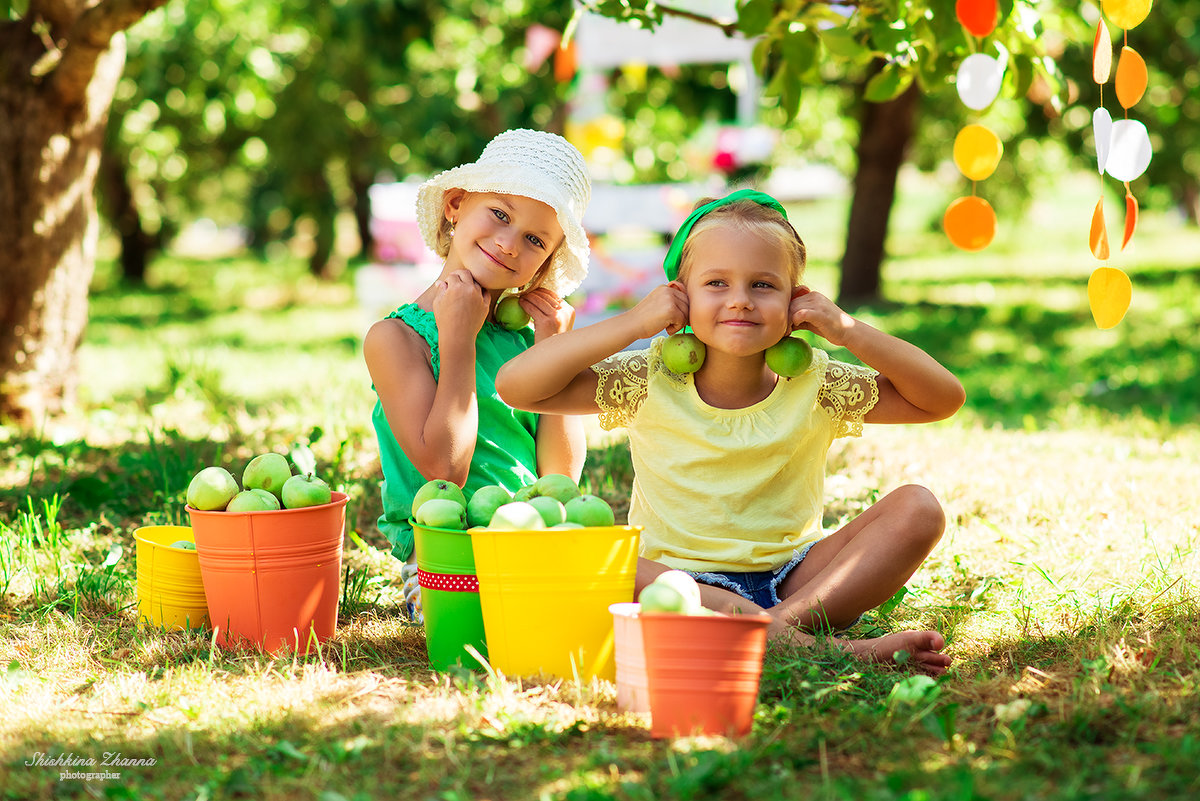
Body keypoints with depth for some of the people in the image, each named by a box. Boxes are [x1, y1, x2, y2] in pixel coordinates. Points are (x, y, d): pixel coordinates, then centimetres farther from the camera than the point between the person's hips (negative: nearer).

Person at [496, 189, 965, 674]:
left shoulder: (816, 387, 2)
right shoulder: (651, 382, -2)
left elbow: (944, 399, 0)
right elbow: (515, 386, -11)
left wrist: (849, 332, -9)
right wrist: (632, 323, -14)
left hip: (793, 577, 2)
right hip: (677, 581, -2)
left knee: (917, 508, -16)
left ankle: (786, 620, -33)